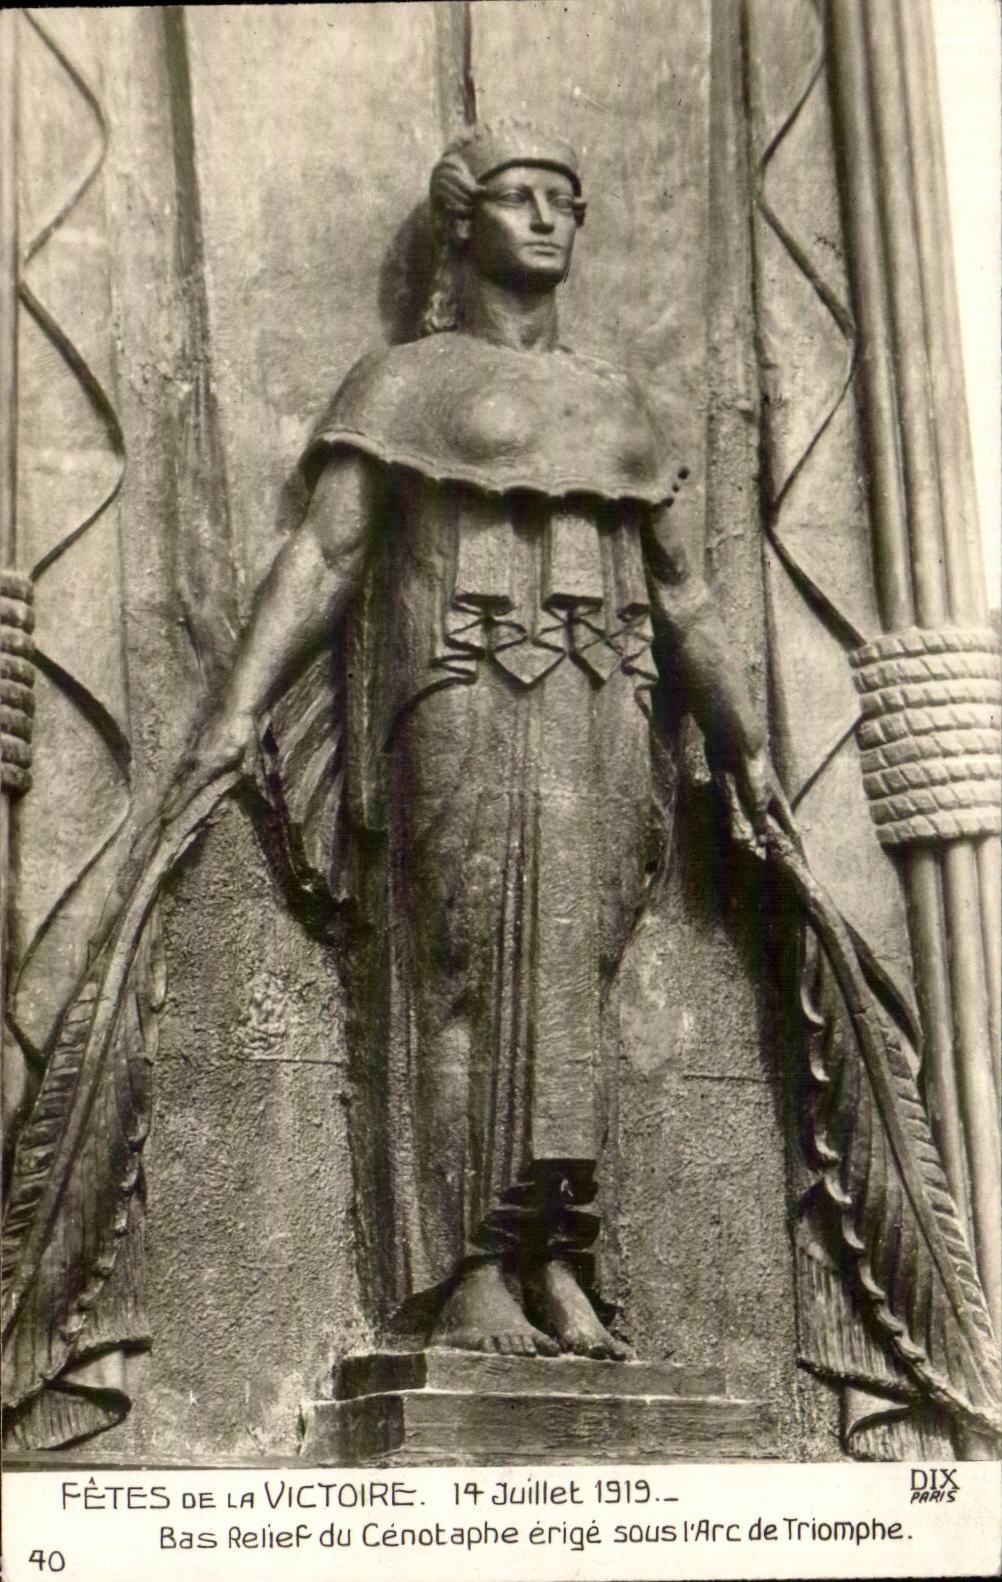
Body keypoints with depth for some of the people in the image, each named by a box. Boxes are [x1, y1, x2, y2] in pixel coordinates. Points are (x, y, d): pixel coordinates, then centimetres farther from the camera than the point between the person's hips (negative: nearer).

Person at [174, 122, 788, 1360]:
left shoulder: (613, 402, 25)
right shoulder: (404, 380, 13)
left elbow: (680, 591, 25)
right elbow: (322, 552, 1)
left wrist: (747, 746, 20)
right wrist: (241, 701, -12)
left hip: (600, 707, 4)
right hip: (459, 697, -4)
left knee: (571, 971, -4)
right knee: (472, 966, -11)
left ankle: (555, 1266, -5)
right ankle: (469, 1279, -12)